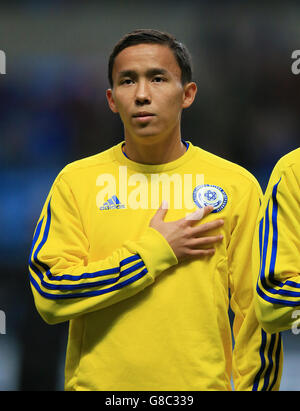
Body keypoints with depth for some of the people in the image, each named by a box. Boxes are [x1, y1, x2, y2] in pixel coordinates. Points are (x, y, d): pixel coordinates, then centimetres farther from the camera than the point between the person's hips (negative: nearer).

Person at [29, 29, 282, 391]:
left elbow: (257, 311, 0)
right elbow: (49, 296, -10)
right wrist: (157, 252, -12)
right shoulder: (76, 181, -1)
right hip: (97, 382, 0)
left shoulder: (236, 185, -1)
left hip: (203, 382, 0)